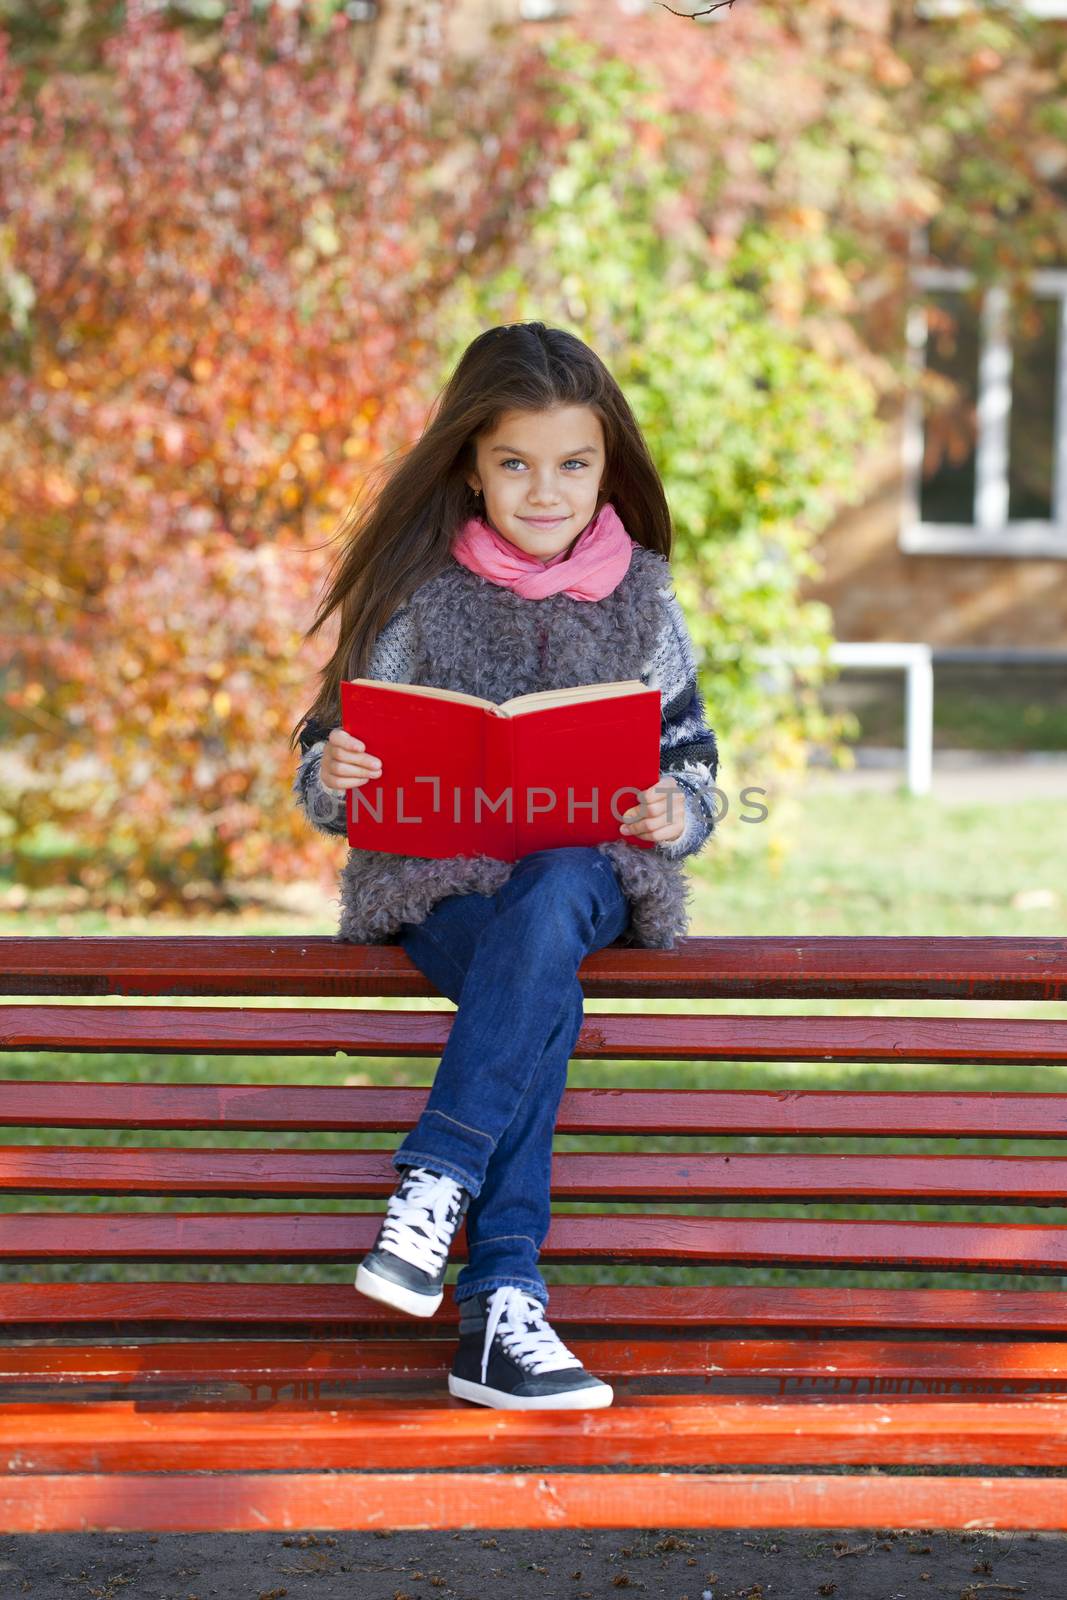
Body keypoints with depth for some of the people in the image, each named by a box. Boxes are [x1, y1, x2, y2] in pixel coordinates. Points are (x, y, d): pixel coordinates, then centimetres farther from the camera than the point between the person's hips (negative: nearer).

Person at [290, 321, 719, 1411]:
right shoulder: (421, 593, 4)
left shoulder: (639, 597, 9)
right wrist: (331, 776, -18)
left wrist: (674, 813, -11)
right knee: (544, 999, -34)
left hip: (591, 876, 1)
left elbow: (691, 758, 13)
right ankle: (501, 1305, -38)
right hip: (438, 880, -1)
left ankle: (435, 1187, -41)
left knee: (546, 899, -37)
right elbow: (334, 774, 6)